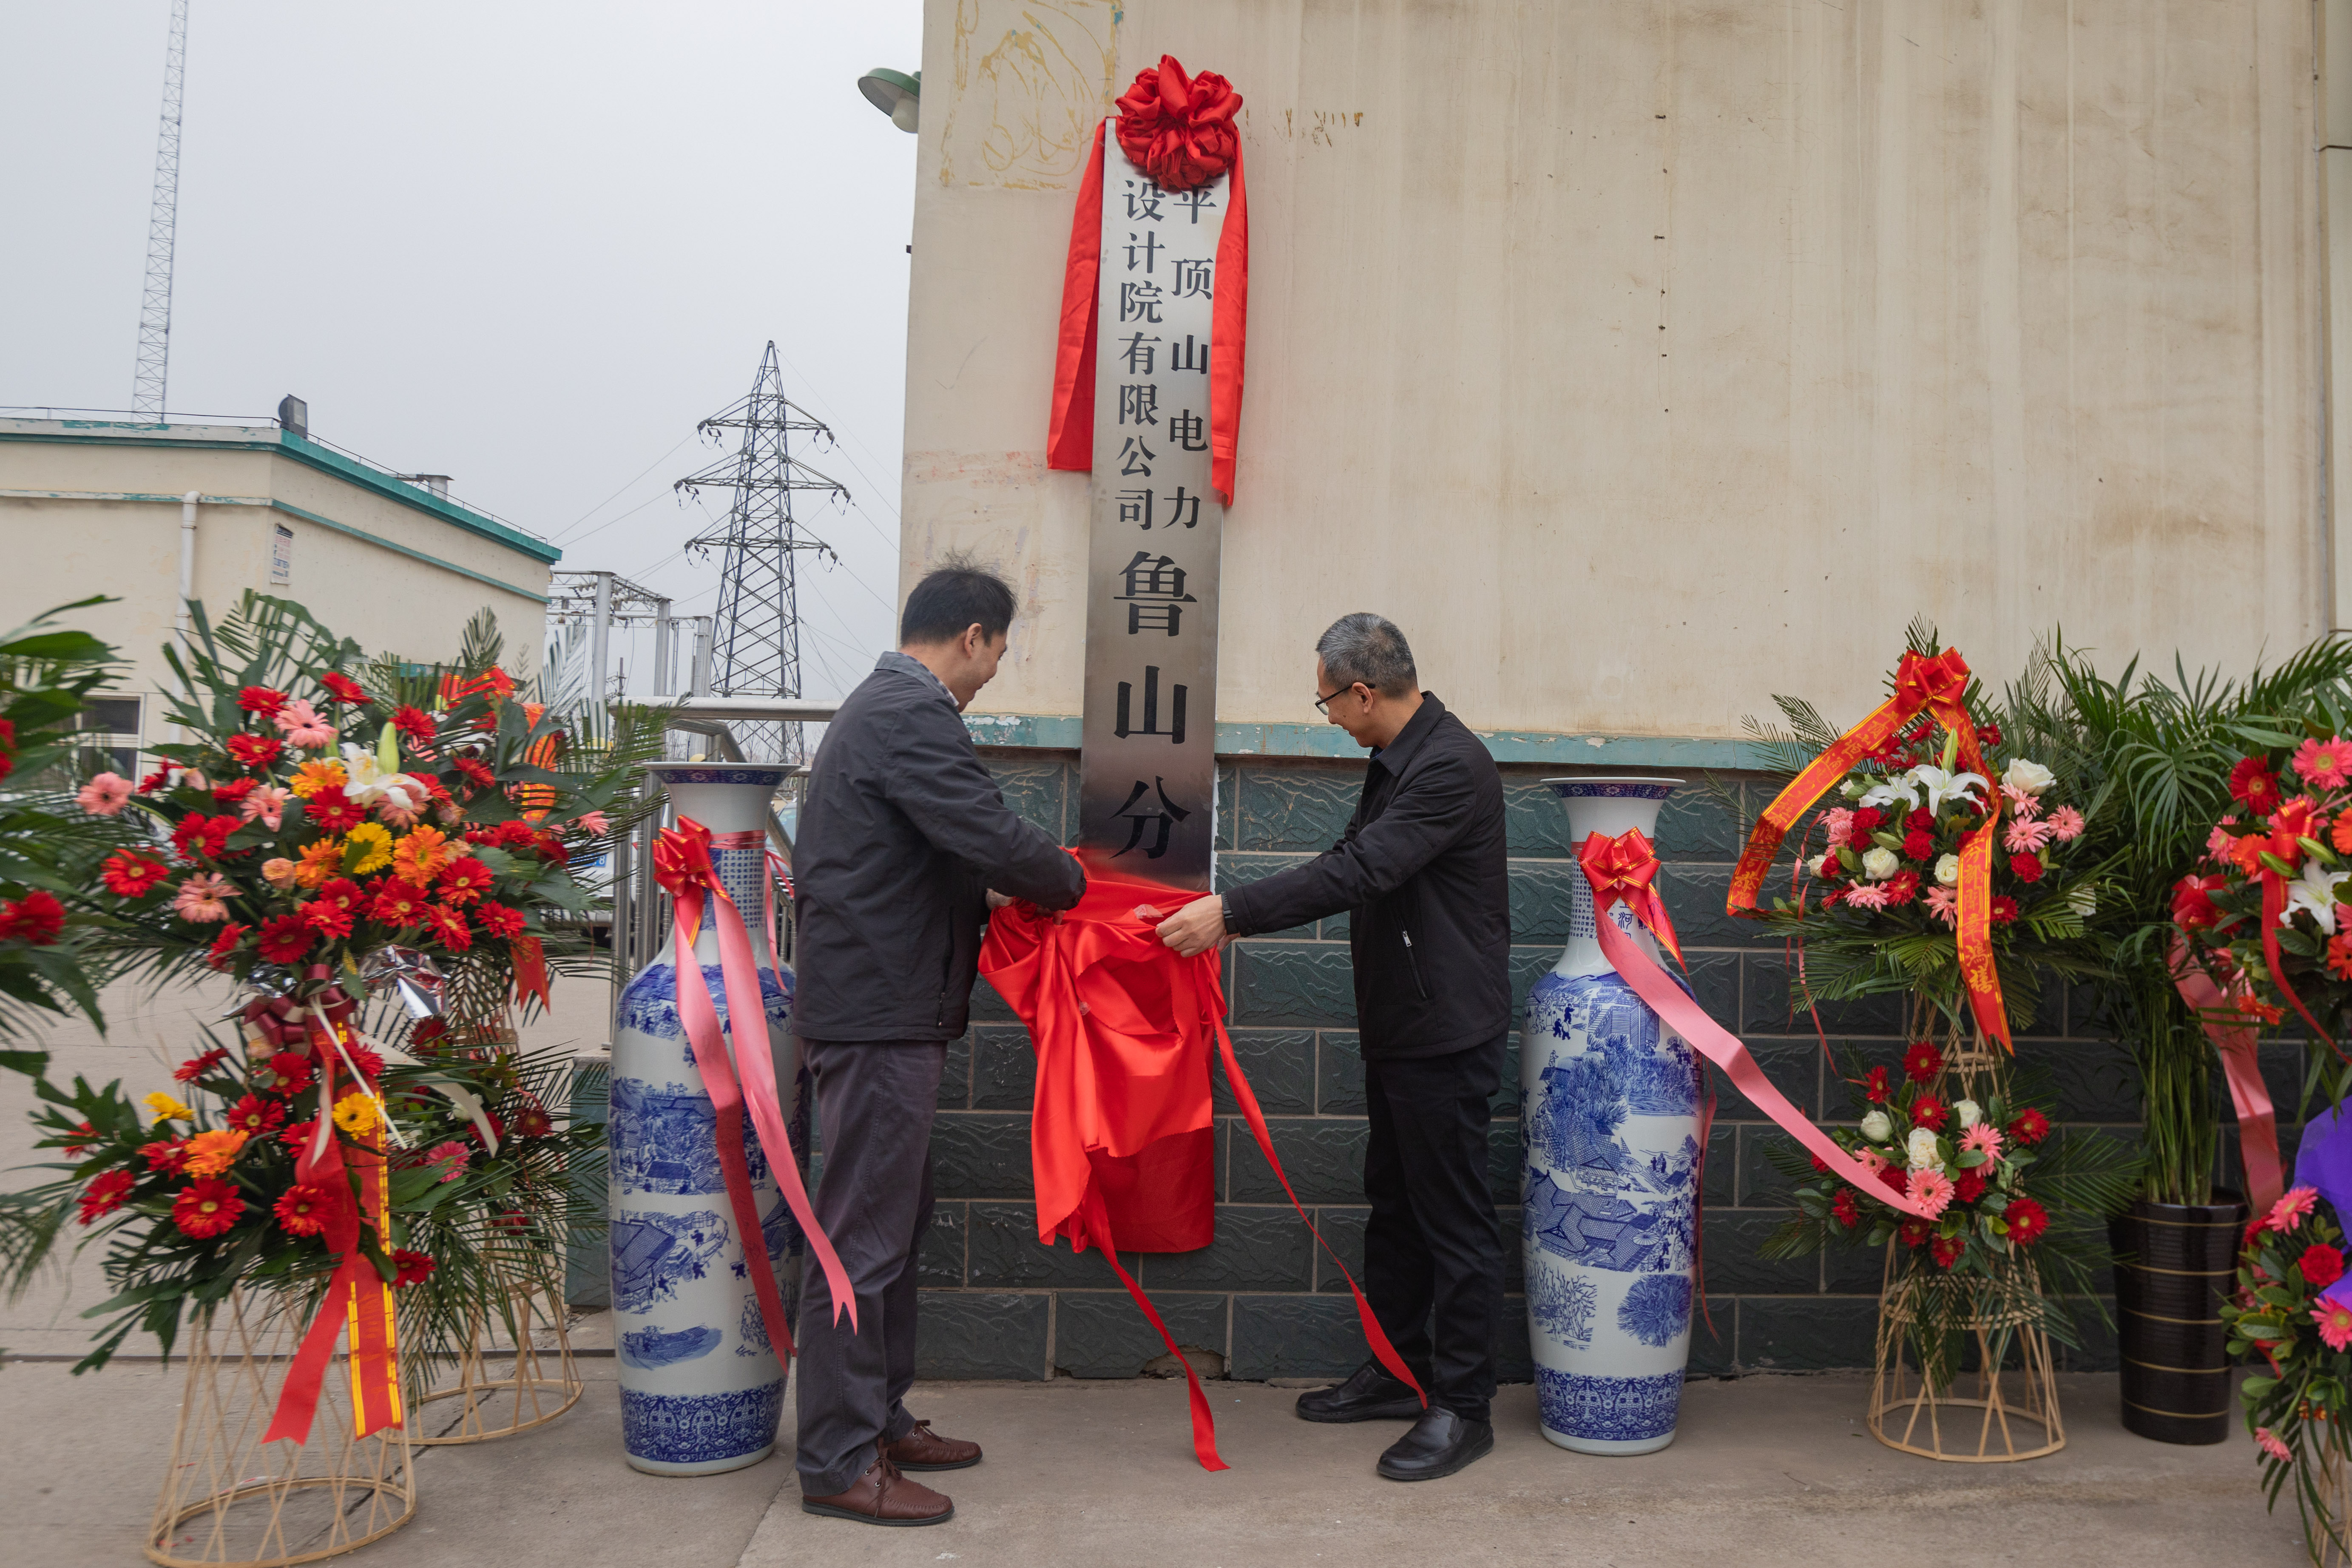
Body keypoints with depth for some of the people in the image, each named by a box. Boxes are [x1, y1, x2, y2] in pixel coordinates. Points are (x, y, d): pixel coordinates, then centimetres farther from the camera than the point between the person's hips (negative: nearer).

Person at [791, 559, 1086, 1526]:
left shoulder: (882, 704, 17)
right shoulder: (913, 714, -17)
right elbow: (994, 841, -23)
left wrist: (1034, 885, 14)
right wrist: (1068, 881, -4)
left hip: (878, 1004, 11)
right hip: (880, 1012, -11)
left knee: (893, 1225, 18)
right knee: (864, 1237, -2)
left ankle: (879, 1419, 30)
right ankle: (839, 1463, 9)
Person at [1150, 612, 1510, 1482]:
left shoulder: (1450, 767, -21)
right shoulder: (1399, 759, 11)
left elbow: (1359, 871, -29)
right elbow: (1356, 864, 18)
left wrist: (1231, 912, -28)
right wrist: (1238, 916, 14)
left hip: (1447, 1032, -10)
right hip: (1400, 1027, 10)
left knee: (1454, 1217, 1)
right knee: (1394, 1205, 18)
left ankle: (1462, 1406, 13)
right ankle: (1397, 1371, 32)